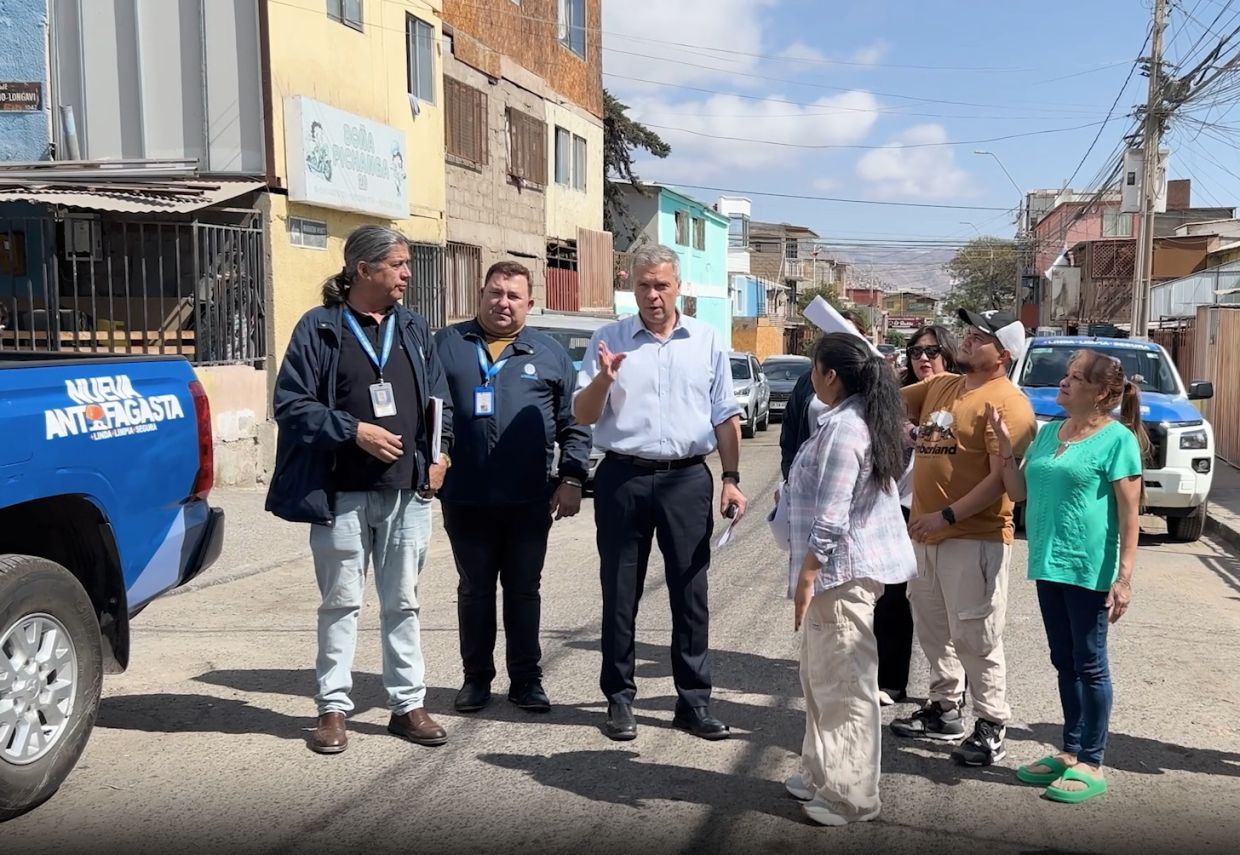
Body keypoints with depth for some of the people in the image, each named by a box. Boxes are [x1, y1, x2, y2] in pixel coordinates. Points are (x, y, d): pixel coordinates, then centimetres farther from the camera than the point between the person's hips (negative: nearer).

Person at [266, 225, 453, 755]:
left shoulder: (413, 328, 11)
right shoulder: (320, 327, -2)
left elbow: (439, 400, 15)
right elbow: (291, 402, -5)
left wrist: (437, 456, 2)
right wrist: (354, 431, -13)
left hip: (406, 492, 3)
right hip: (340, 494, -3)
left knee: (403, 603, 10)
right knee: (340, 603, 7)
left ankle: (408, 704, 20)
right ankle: (333, 707, 18)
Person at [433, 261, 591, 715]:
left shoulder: (549, 353, 8)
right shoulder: (446, 344, 8)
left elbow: (574, 424, 8)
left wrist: (572, 479, -1)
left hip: (530, 501, 0)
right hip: (464, 498, 0)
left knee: (524, 590, 9)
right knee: (474, 590, 11)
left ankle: (526, 679, 20)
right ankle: (476, 677, 23)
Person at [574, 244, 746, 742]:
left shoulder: (707, 342, 7)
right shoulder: (609, 340, 4)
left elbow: (725, 417, 9)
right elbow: (582, 415, 2)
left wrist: (732, 479, 2)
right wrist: (604, 378, -17)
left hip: (688, 480, 1)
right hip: (623, 479, 0)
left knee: (690, 594, 5)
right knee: (620, 594, 6)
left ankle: (694, 701, 15)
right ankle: (619, 699, 18)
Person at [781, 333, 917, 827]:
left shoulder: (841, 429, -20)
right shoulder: (868, 418, 11)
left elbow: (829, 519, -22)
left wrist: (805, 578, -18)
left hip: (842, 570, -11)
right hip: (852, 565, 11)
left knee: (844, 685, -1)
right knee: (823, 676, 19)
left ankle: (850, 796, 9)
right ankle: (824, 774, 30)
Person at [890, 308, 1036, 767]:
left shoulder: (1007, 402, -13)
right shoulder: (940, 386, 13)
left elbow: (1003, 477, -19)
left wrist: (947, 516, -21)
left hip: (974, 537, -8)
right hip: (926, 532, 9)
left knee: (974, 635, -2)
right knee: (932, 626, 18)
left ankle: (991, 726, 11)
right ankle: (945, 709, 33)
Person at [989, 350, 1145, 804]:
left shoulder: (1117, 439, -10)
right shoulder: (1048, 433, 11)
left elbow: (1130, 514, -12)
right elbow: (1019, 491, 12)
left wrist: (1124, 577, -17)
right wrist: (1003, 443, 1)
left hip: (1090, 569, -7)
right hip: (1048, 565, 7)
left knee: (1089, 664, 3)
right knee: (1064, 662, 15)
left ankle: (1091, 765, 14)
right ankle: (1070, 753, 27)